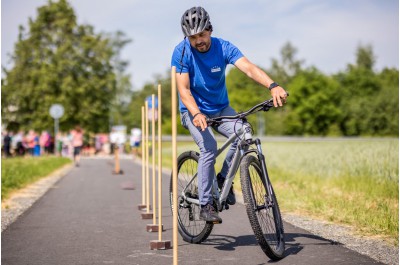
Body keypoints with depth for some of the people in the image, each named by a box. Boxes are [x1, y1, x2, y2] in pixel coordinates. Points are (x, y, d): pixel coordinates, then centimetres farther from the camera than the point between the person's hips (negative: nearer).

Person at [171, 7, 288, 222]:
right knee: (209, 146, -28)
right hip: (193, 111, -2)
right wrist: (196, 114, -42)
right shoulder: (181, 52, -17)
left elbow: (249, 68, -29)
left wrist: (273, 86, -47)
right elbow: (183, 89, -23)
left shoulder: (223, 47, -14)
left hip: (221, 108, 3)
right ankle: (205, 206, -19)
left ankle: (223, 177, -2)